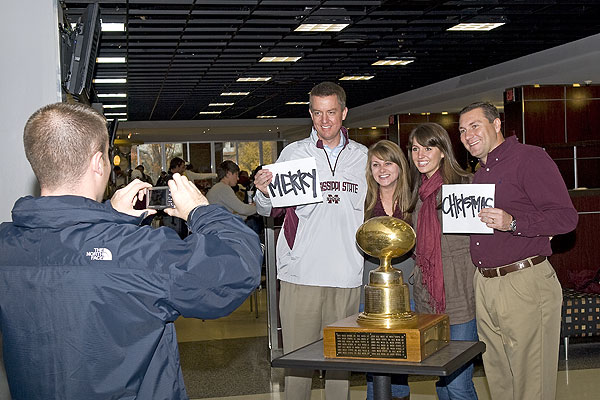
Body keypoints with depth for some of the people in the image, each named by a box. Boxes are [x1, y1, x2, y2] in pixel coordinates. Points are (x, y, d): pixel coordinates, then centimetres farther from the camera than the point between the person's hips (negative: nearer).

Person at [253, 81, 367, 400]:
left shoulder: (362, 156, 11)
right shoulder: (293, 153, 6)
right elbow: (270, 211, 5)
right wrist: (264, 193, -16)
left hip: (347, 274, 2)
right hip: (301, 274, -1)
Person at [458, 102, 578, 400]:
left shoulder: (529, 158, -6)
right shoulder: (480, 173, 20)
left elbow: (566, 216, -14)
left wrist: (513, 223, -24)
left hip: (525, 284, -8)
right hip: (485, 284, 8)